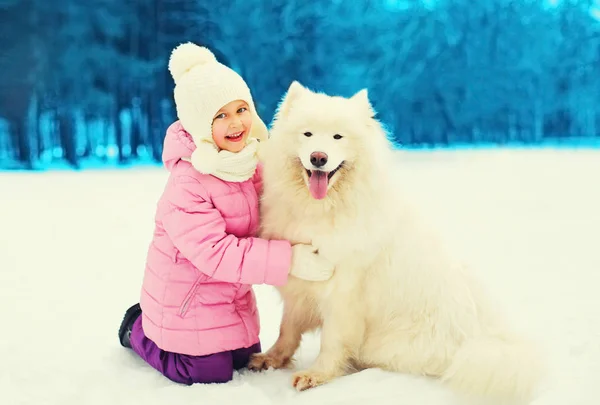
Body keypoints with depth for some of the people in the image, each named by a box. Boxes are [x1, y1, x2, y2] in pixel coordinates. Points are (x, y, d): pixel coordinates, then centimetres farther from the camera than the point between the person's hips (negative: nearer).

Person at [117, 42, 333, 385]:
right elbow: (216, 253, -33)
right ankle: (138, 329, 23)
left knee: (246, 360, 18)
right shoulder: (187, 184, -31)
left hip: (234, 293, 8)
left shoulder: (255, 156, -7)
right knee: (209, 375, 1)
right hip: (188, 296, -7)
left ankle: (157, 323, 34)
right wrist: (289, 260, -35)